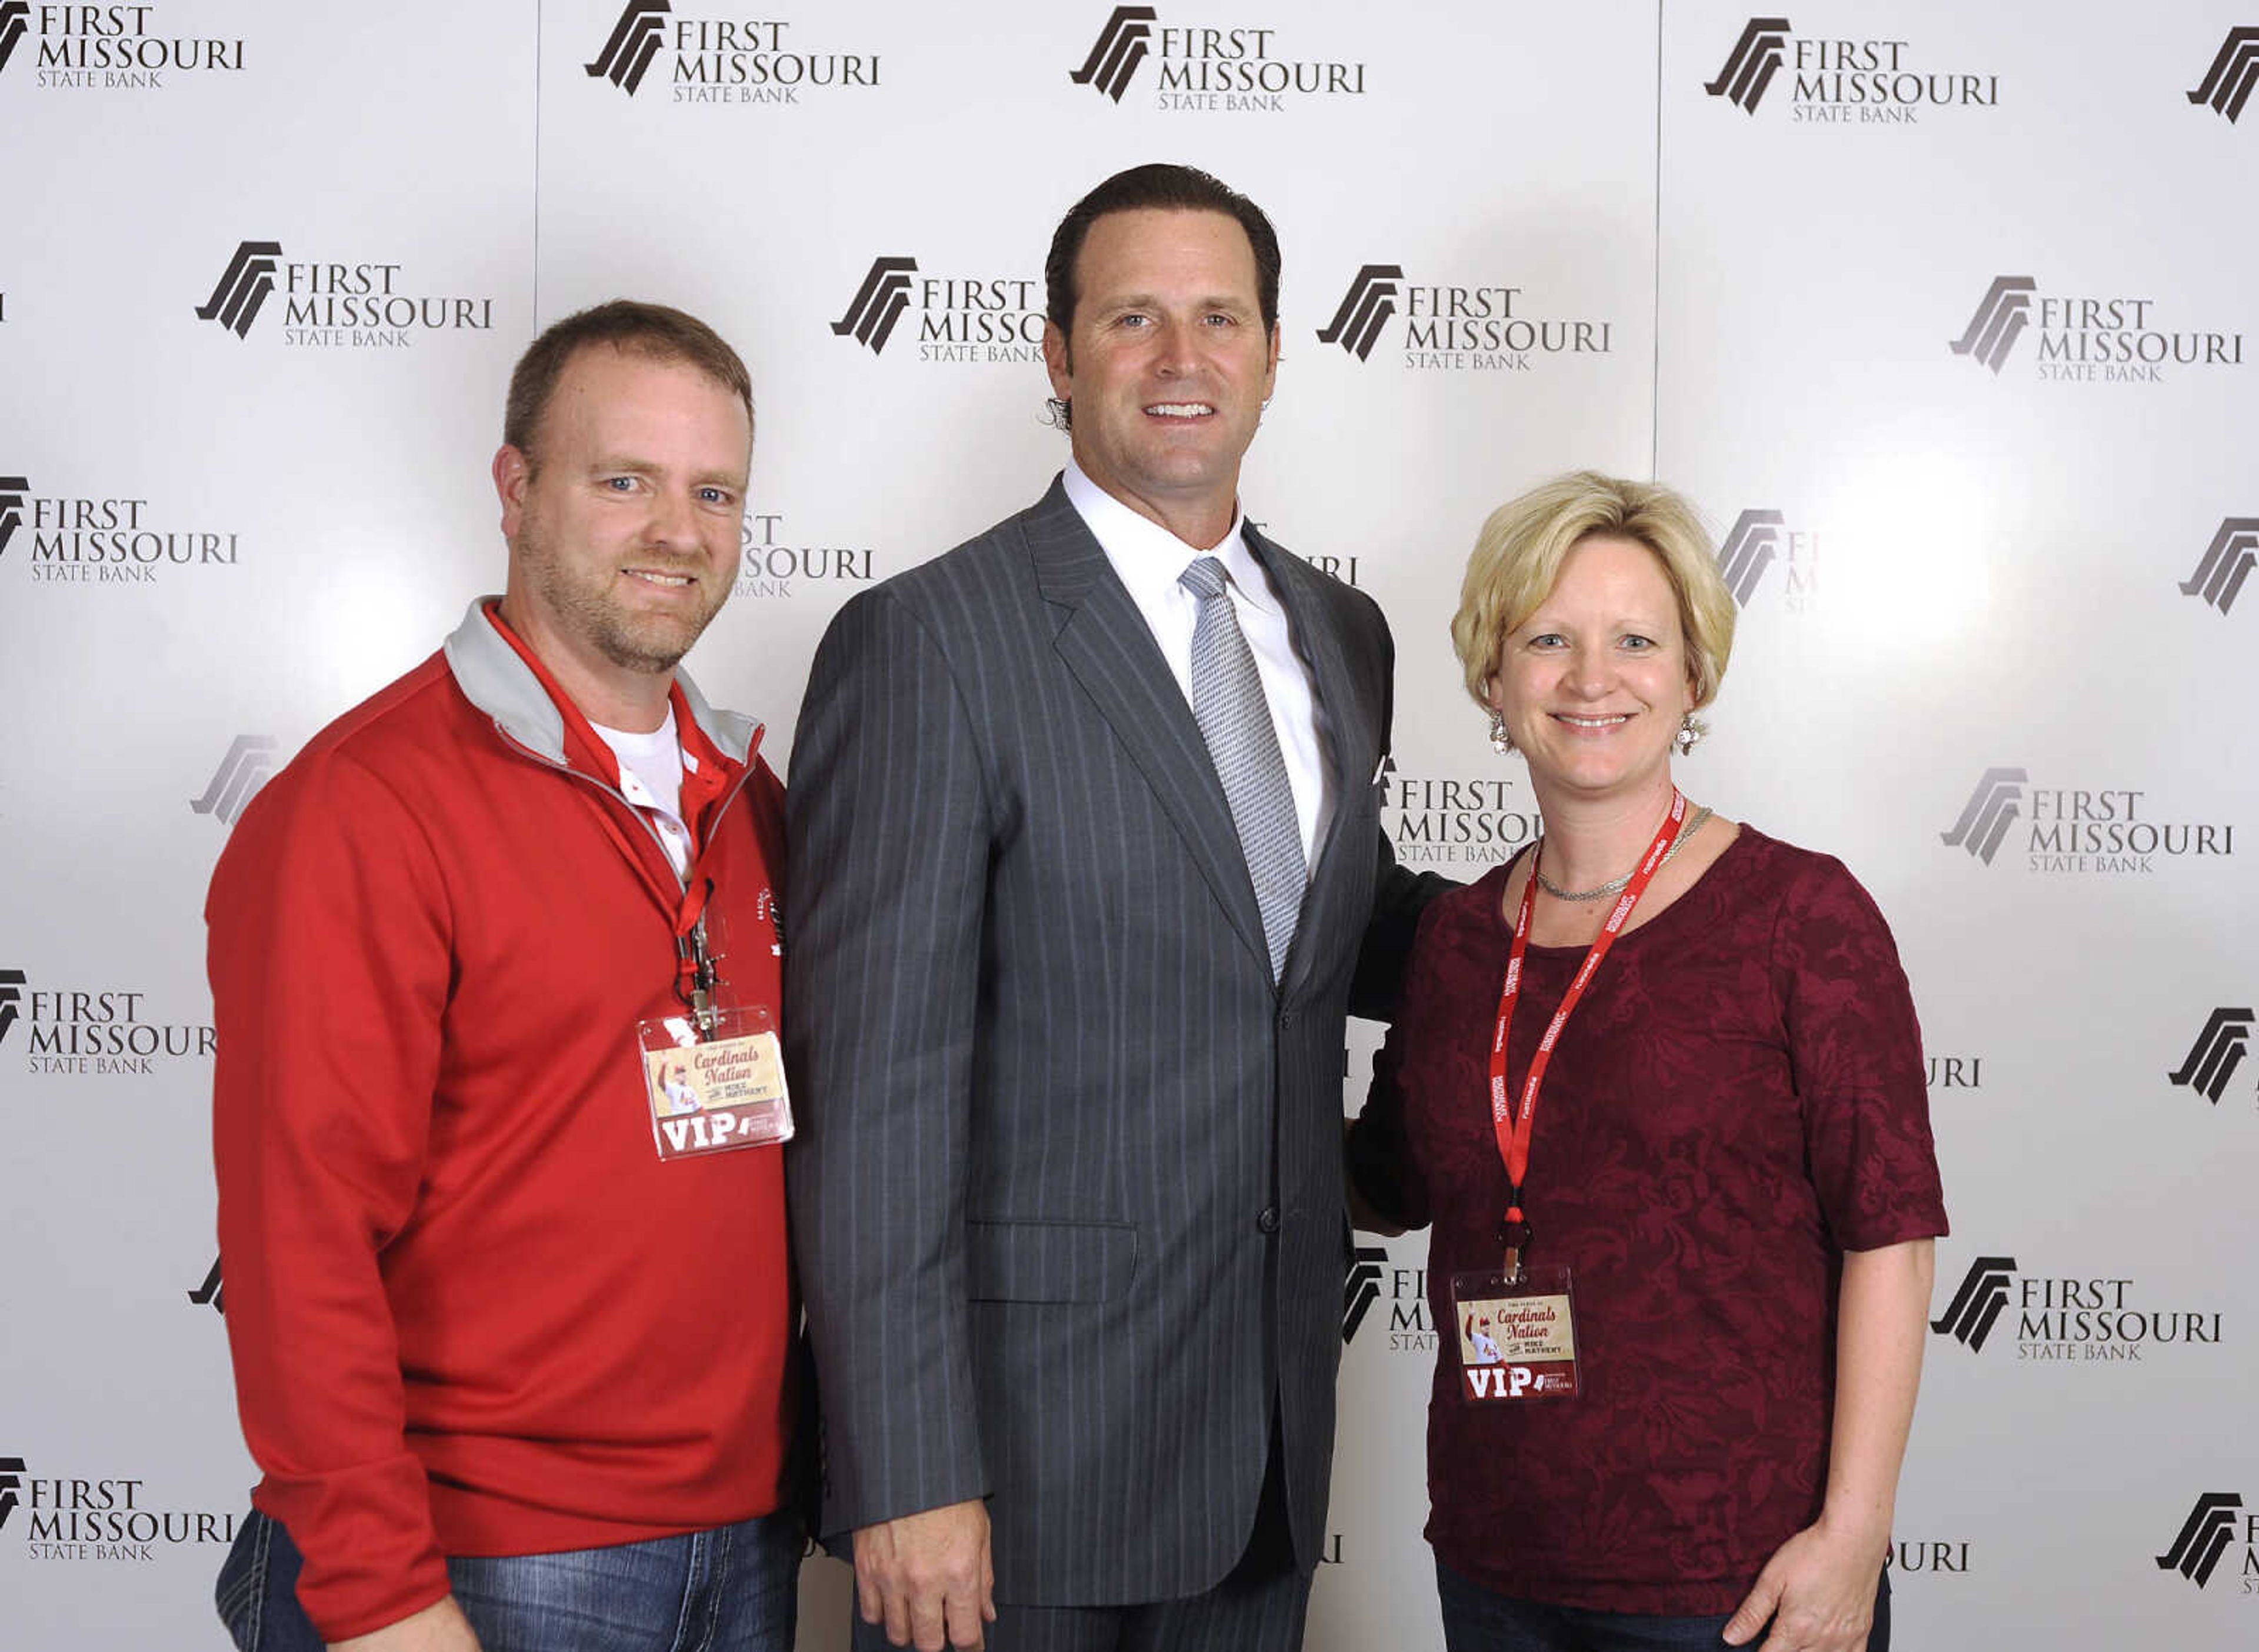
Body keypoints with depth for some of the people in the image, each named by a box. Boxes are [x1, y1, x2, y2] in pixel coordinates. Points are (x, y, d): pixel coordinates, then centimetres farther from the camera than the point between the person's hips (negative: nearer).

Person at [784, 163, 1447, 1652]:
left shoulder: (1341, 635, 10)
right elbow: (871, 1082, -15)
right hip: (1026, 1427, -6)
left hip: (1273, 1418, 6)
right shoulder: (928, 644, -12)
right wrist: (908, 1474, -19)